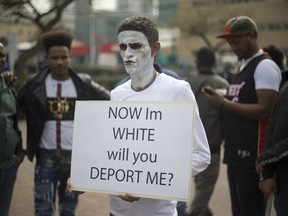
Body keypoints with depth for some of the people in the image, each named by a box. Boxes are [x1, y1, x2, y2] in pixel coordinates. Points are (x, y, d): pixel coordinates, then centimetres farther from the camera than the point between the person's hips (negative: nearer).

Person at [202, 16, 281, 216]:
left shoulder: (265, 66, -11)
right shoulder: (243, 66, 18)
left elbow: (264, 110, -20)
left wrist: (224, 103, -16)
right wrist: (221, 100, 8)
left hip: (252, 156, -9)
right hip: (236, 154, 9)